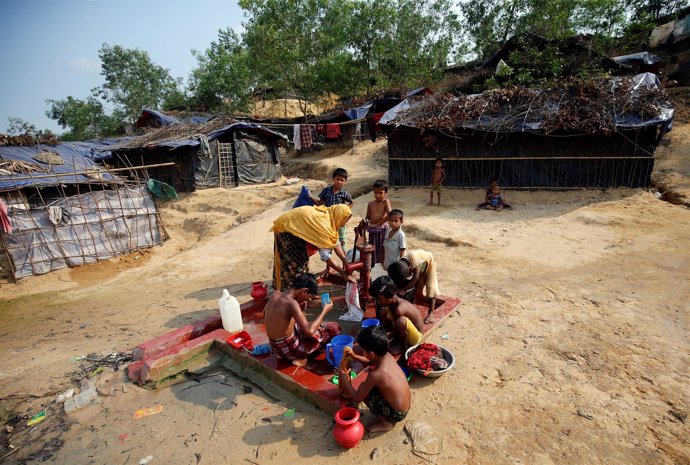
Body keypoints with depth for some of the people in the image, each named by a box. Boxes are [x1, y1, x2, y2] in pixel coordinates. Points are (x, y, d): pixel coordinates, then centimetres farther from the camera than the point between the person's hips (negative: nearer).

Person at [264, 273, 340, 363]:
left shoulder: (275, 294, -5)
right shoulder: (291, 303, -27)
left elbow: (264, 314, 15)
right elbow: (309, 332, -33)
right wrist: (324, 311, -19)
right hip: (290, 351, -8)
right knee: (334, 327, -1)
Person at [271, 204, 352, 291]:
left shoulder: (328, 216, -4)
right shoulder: (324, 223, -30)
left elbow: (335, 243, 4)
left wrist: (345, 261, 1)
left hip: (292, 227, 9)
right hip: (286, 228, -9)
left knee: (300, 259, 14)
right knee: (294, 262, -3)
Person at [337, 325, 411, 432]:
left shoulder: (375, 375, -29)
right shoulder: (387, 356, -9)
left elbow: (357, 399, -15)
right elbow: (371, 361, 16)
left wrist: (344, 379, -5)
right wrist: (354, 356, 4)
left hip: (397, 414, -7)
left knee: (363, 388, -5)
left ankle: (386, 423, 7)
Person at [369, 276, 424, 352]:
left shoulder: (399, 309, -33)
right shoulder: (392, 301, -8)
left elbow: (395, 331, -20)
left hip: (416, 336, -8)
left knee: (401, 321, -40)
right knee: (383, 312, 1)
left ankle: (404, 347, -12)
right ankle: (396, 340, 7)